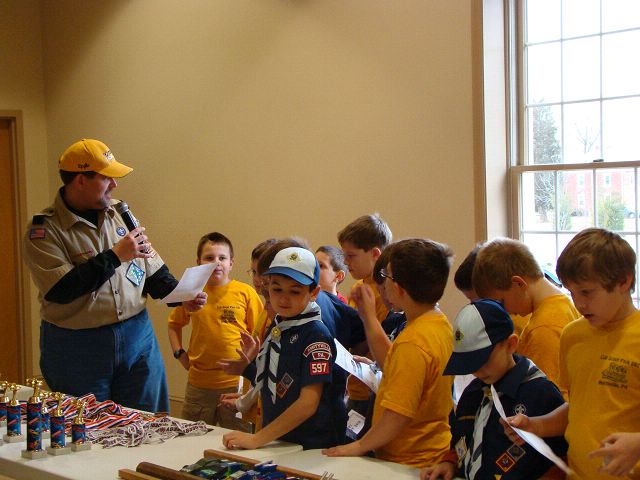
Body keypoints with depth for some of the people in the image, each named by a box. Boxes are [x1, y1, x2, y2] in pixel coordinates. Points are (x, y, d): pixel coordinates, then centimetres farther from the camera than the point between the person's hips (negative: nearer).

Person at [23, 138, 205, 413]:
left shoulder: (119, 213, 6)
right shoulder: (44, 230, -11)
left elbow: (153, 270, 13)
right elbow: (61, 290, -22)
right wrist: (115, 256, -21)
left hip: (137, 338, 5)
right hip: (76, 348, -4)